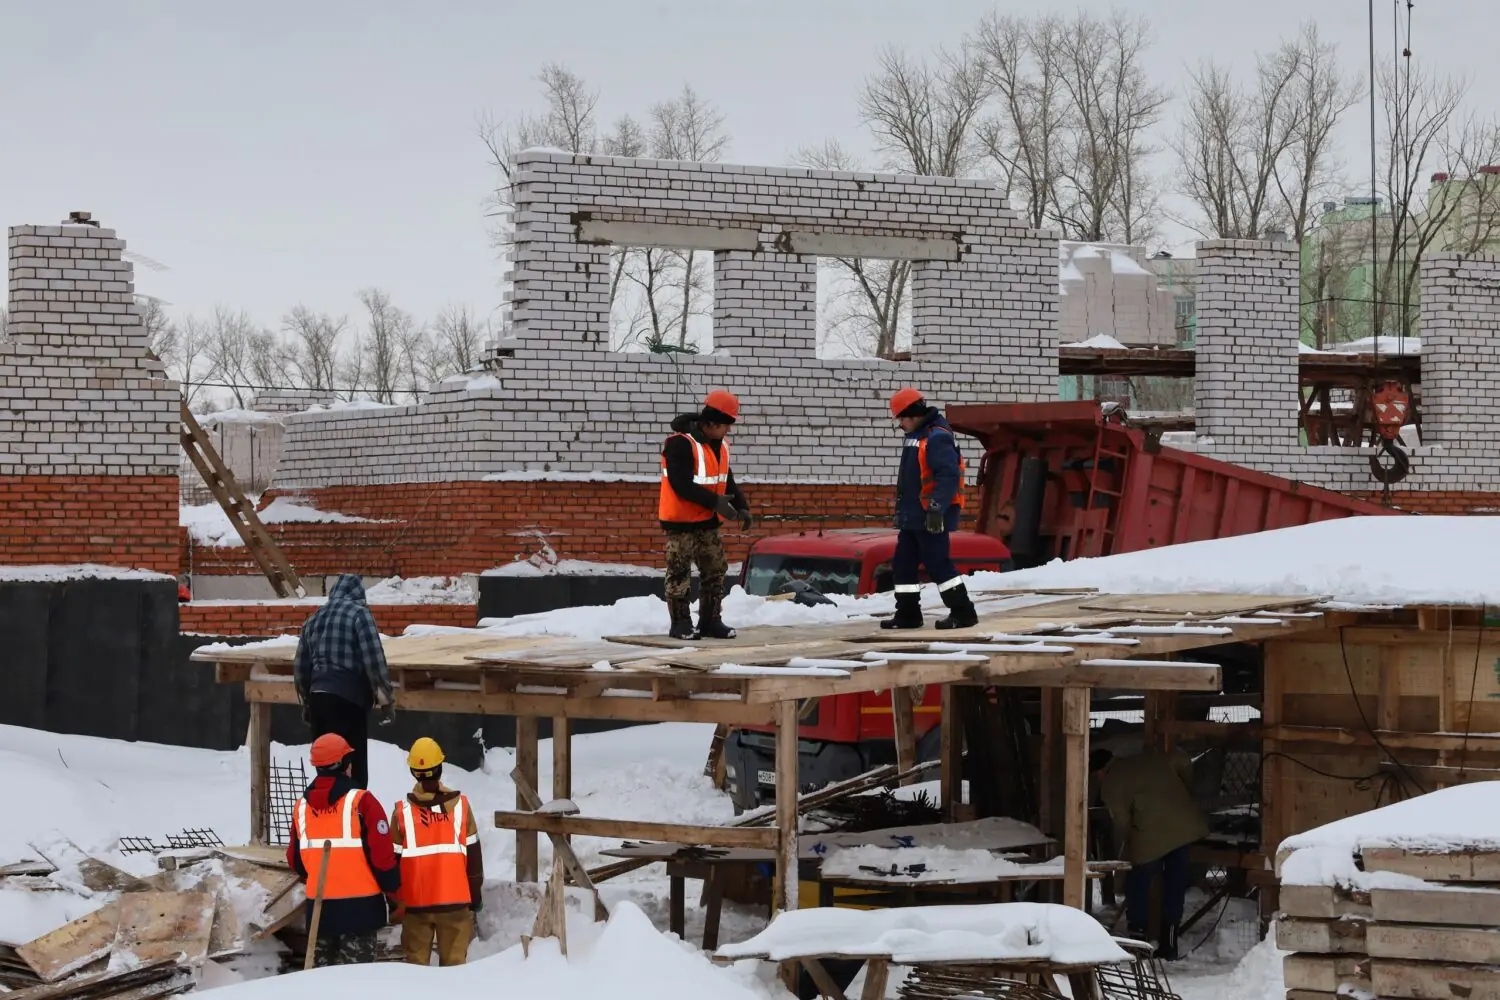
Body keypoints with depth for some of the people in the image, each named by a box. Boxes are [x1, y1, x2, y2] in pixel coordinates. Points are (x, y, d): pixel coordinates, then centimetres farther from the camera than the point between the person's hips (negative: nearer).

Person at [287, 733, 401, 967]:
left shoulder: (302, 807, 5)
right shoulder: (361, 802, -12)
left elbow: (295, 859, 13)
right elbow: (381, 855, -13)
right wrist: (393, 890, 2)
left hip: (319, 906, 5)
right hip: (359, 904, -5)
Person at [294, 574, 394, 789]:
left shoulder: (315, 617, 17)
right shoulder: (359, 613, -3)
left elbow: (301, 665, 20)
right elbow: (374, 659, -11)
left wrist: (306, 702, 29)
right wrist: (386, 698, -6)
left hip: (318, 696, 6)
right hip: (349, 697, -6)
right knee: (354, 767, -6)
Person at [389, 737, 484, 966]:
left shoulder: (402, 811, -5)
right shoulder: (460, 805, -4)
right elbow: (473, 854, 1)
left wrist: (395, 900, 11)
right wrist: (475, 894, 11)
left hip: (415, 902, 0)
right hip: (455, 899, 0)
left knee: (416, 963, 6)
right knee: (454, 962, 4)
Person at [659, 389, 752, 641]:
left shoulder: (720, 445, 6)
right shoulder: (680, 444, -21)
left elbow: (726, 480, 14)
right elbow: (682, 486, -25)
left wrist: (742, 506, -1)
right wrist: (715, 502, -26)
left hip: (707, 521, 8)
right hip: (680, 521, -8)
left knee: (716, 571, 9)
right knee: (680, 574, -2)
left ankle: (711, 621, 17)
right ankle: (681, 623, 5)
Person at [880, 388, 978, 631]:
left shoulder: (937, 438, -17)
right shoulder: (916, 436, 15)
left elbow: (949, 476, -26)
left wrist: (937, 508, -31)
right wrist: (902, 509, 25)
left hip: (931, 518, -10)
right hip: (912, 516, 10)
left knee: (938, 564, -8)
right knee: (903, 564, 10)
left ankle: (963, 612, 0)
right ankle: (908, 614, 17)